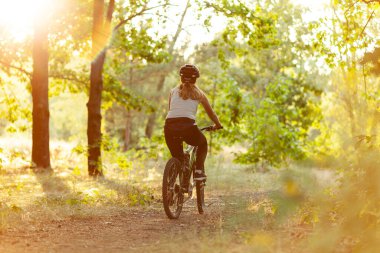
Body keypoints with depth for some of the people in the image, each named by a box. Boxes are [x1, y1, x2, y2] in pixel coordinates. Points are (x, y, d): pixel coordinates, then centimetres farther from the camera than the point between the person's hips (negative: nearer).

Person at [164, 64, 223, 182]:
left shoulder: (173, 91, 22)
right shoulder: (198, 93, 18)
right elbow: (210, 112, 27)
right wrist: (218, 125, 44)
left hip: (169, 127, 2)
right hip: (187, 126, -2)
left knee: (177, 158, 22)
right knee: (202, 143, 29)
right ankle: (199, 171, 13)